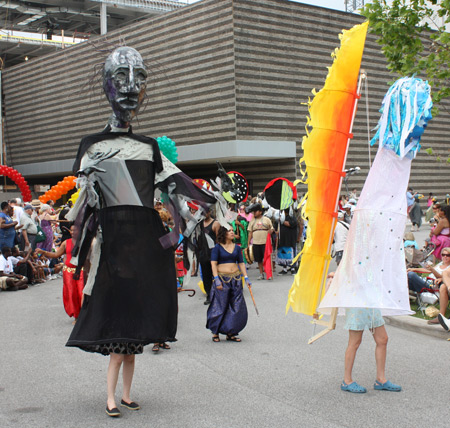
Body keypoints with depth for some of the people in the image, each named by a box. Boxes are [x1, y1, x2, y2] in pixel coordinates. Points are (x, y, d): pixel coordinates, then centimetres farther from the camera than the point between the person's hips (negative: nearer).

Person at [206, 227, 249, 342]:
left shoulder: (236, 247, 11)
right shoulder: (217, 248, -3)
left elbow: (241, 263, 13)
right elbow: (213, 264, -8)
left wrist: (245, 277, 5)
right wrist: (216, 279, -17)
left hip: (236, 279, 5)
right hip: (222, 279, -5)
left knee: (236, 307, 3)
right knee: (220, 307, -1)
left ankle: (230, 333, 12)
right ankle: (215, 333, 11)